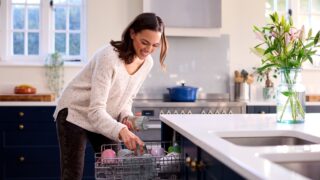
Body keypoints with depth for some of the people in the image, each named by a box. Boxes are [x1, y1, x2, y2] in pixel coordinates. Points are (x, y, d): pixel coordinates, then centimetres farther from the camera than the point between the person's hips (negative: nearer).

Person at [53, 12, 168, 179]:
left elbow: (126, 98, 5)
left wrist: (126, 117, -16)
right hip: (75, 114, -6)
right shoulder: (109, 57, -30)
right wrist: (121, 130, -50)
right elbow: (96, 110, -34)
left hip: (104, 119, 7)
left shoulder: (147, 62, -9)